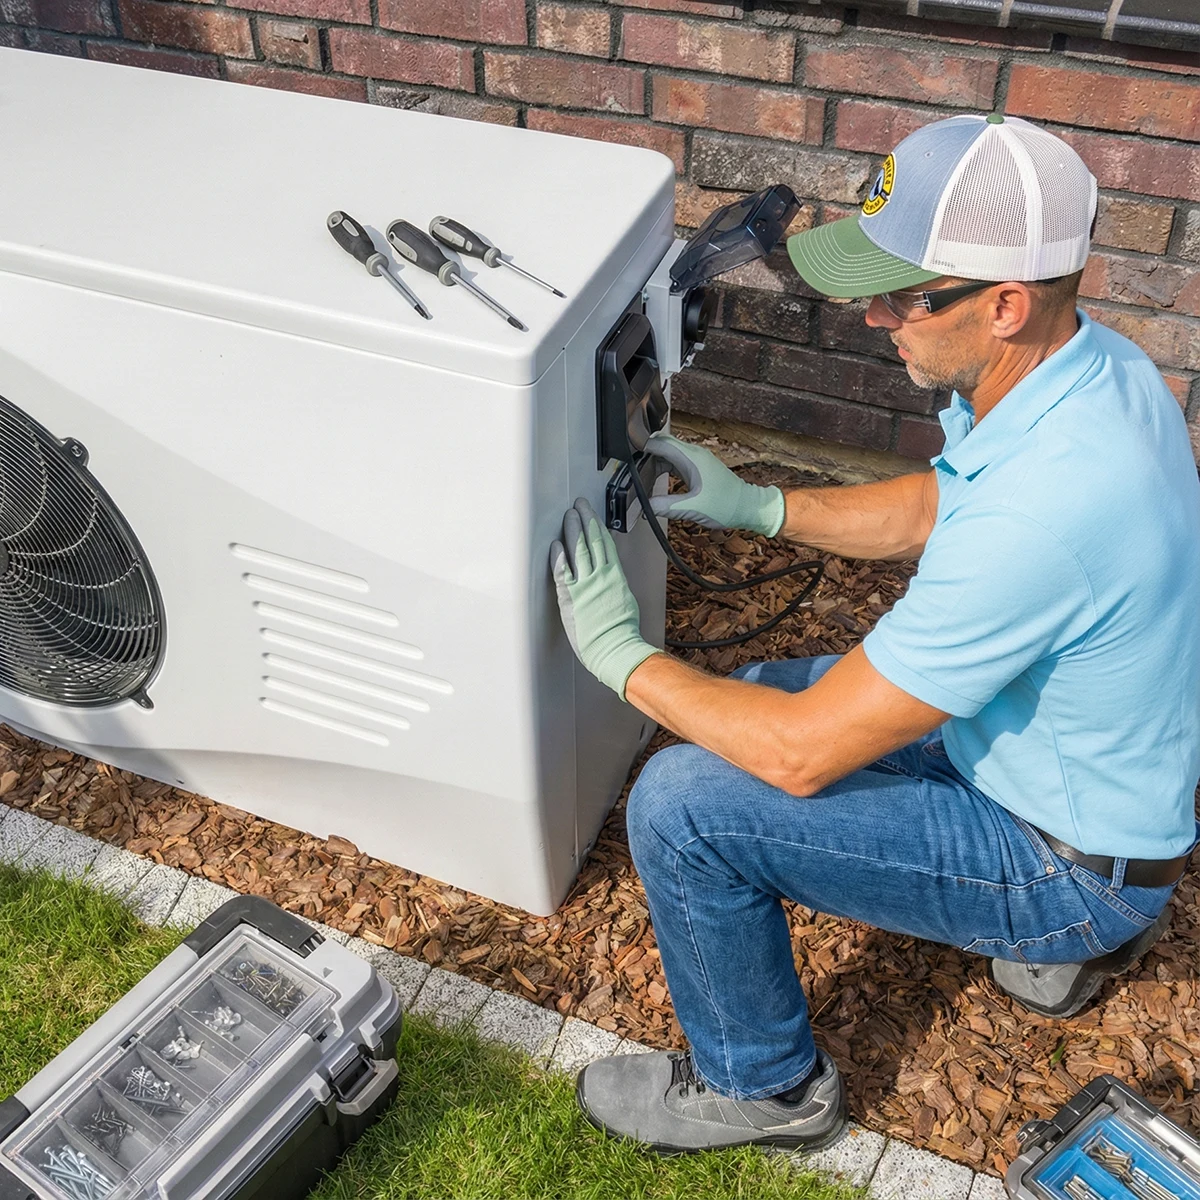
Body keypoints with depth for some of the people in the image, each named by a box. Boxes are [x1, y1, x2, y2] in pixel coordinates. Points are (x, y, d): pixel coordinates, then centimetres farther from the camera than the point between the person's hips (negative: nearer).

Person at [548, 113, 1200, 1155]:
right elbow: (931, 506, 11)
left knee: (683, 804, -19)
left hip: (1075, 863, -9)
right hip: (1053, 743, 9)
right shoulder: (1090, 362, -9)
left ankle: (761, 1085, 10)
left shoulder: (1040, 509, -38)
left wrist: (620, 655, -17)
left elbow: (804, 754, -31)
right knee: (762, 694, 16)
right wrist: (755, 506, 0)